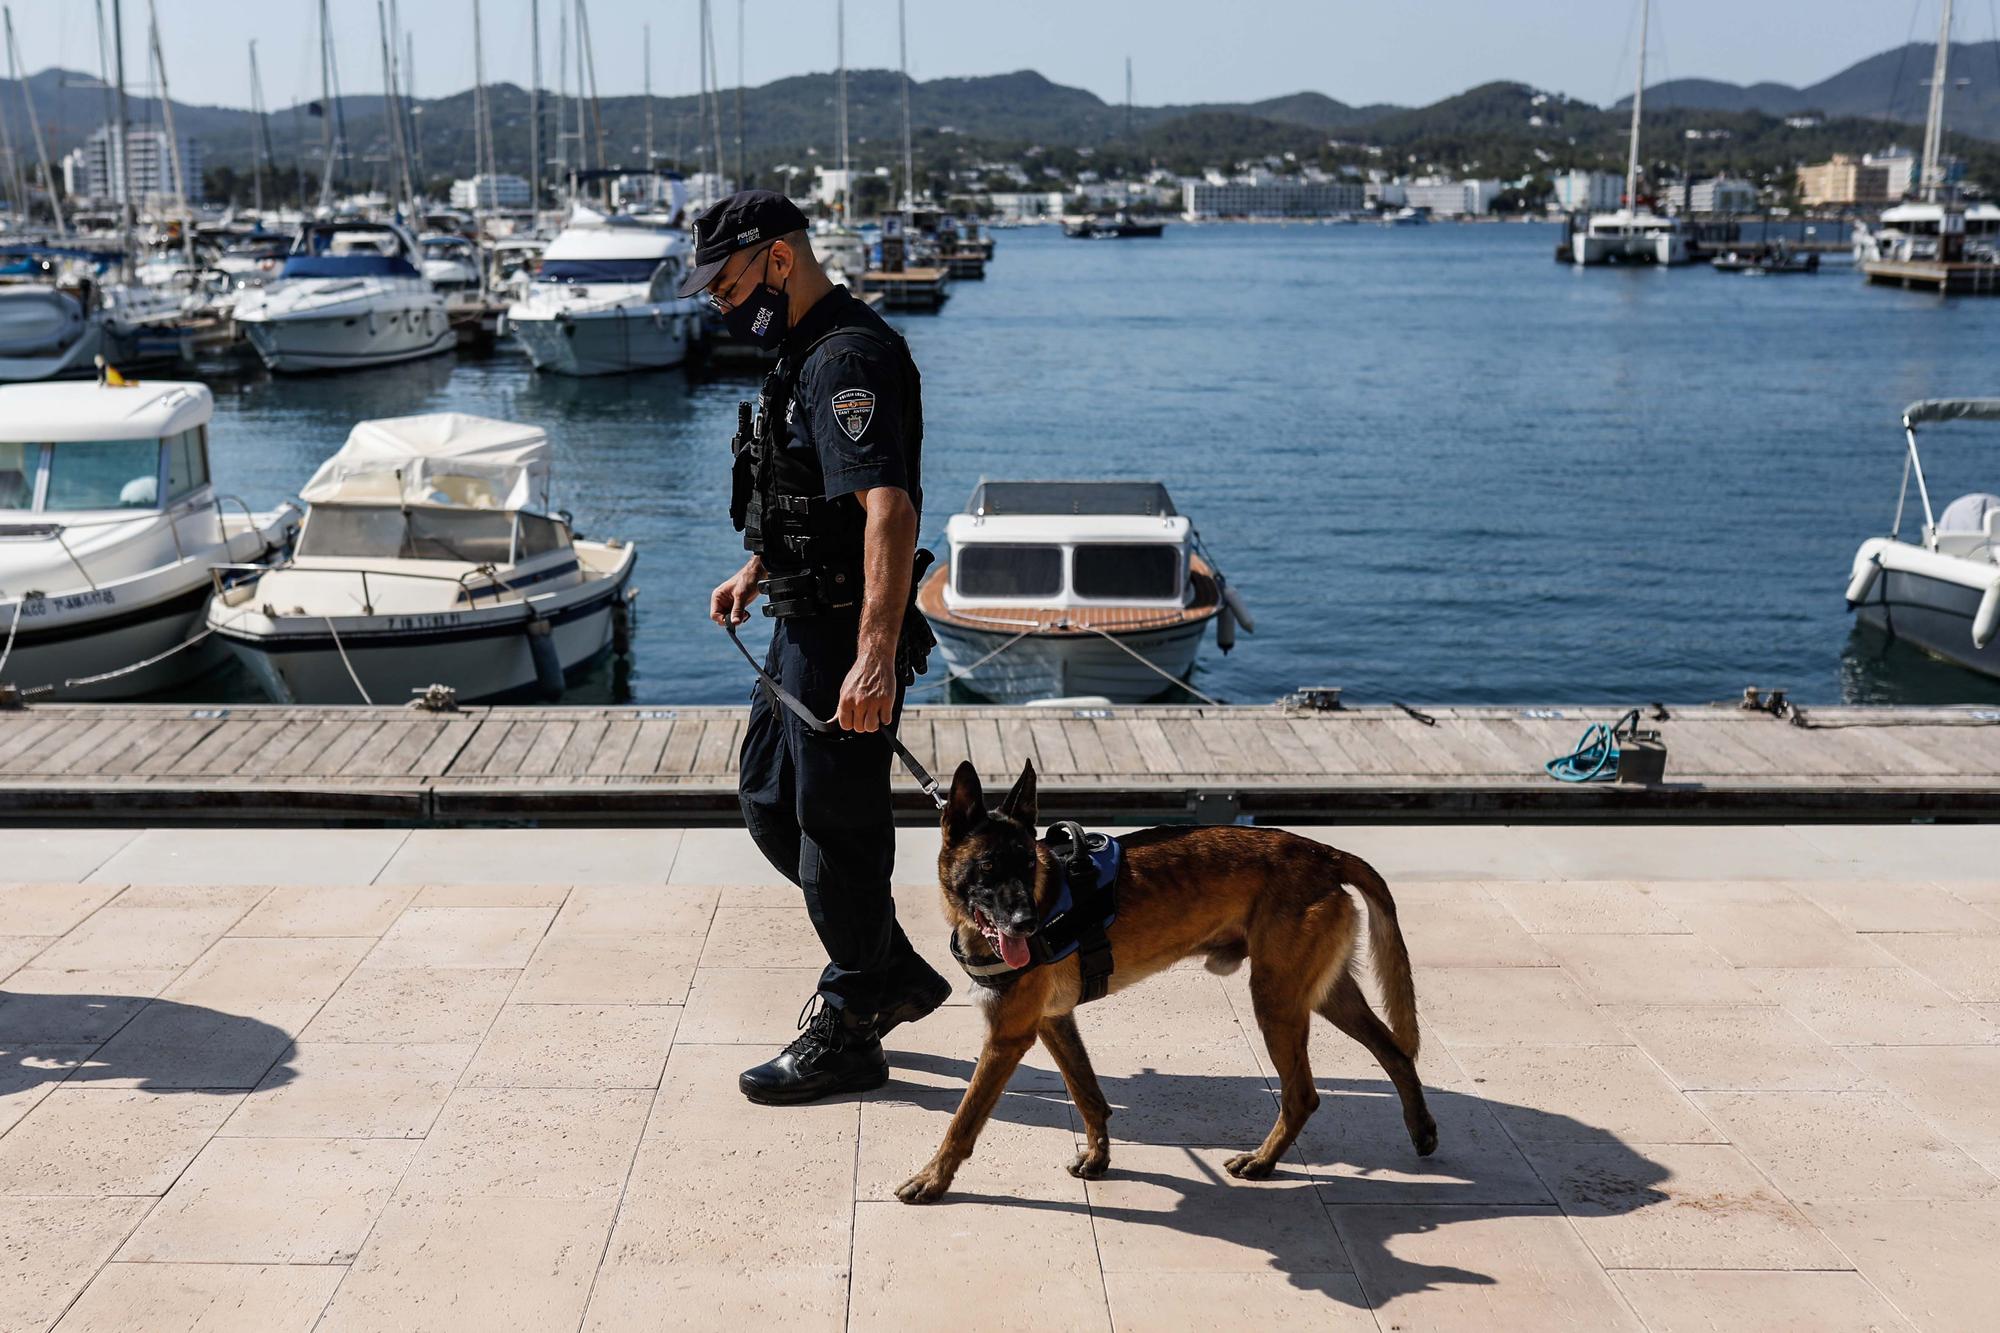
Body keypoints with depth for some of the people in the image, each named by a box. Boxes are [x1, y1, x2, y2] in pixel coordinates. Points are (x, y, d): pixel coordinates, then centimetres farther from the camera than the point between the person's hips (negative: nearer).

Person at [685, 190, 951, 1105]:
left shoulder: (849, 360, -20)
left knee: (836, 828, 1)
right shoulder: (809, 353, 14)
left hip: (847, 639, -11)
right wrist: (757, 568, 21)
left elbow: (889, 507, -33)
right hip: (804, 626, 11)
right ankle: (896, 974, 29)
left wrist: (875, 656, -41)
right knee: (769, 804, 18)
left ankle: (847, 1036, 16)